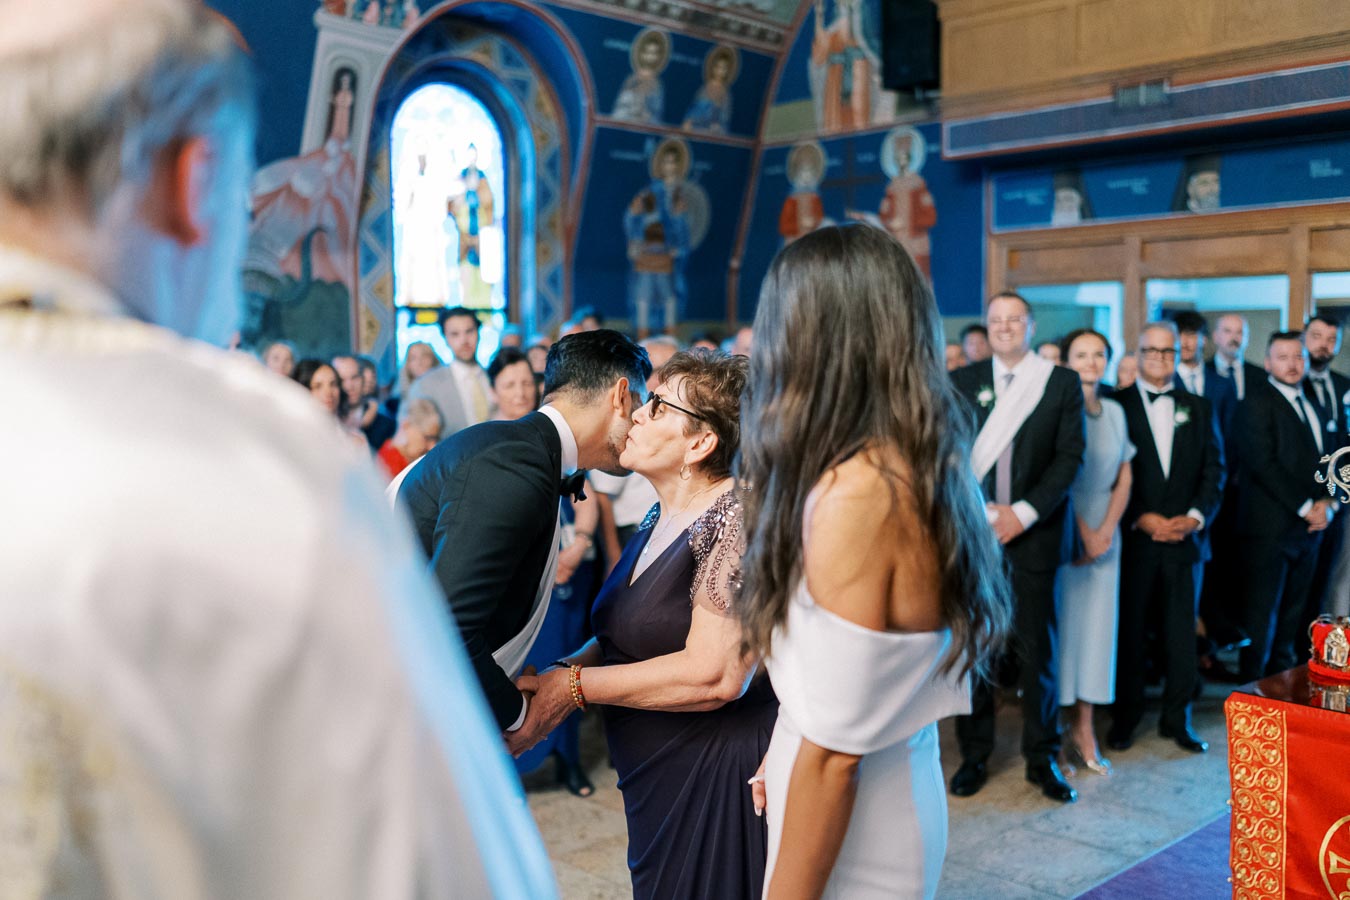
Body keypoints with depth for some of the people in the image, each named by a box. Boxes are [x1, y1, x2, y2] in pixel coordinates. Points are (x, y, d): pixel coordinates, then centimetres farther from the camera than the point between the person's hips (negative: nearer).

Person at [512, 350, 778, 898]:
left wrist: (575, 686, -21)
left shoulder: (733, 520, -21)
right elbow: (631, 636, 13)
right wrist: (559, 673, -6)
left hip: (719, 781, -8)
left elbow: (715, 674, -27)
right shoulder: (661, 519, 8)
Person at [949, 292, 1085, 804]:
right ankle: (973, 755, 17)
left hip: (1034, 532, -1)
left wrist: (1024, 512, -11)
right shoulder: (962, 382, 7)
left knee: (1037, 649, 5)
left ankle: (1042, 757, 18)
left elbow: (1070, 456, -2)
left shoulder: (1062, 383, 5)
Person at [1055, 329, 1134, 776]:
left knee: (1096, 625, 5)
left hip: (1104, 533, 5)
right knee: (1061, 622, -2)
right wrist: (1080, 532, -11)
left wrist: (1105, 532, -2)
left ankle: (1084, 733, 11)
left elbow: (1124, 479, 11)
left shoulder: (1115, 412, 11)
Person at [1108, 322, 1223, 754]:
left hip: (1184, 537, 3)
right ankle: (1125, 718, 17)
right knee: (1129, 631, 5)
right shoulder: (1117, 405, 0)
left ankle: (1177, 719, 19)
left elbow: (1214, 470, 7)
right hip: (1133, 538, -3)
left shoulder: (1199, 408, 12)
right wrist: (1141, 519, -13)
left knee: (1181, 633, 7)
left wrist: (1195, 516, -7)